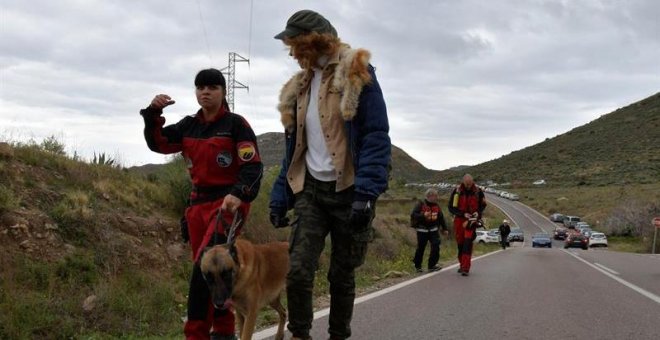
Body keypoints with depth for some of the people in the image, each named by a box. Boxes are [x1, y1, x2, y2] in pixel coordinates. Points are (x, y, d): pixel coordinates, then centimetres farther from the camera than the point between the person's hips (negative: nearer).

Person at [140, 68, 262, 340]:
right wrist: (153, 114, -7)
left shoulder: (236, 124, -6)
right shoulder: (188, 126, 11)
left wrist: (240, 194, -28)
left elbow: (253, 166, -11)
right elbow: (158, 143, 9)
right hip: (198, 203, 6)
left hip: (228, 202, -6)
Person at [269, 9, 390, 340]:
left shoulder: (357, 75, -7)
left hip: (348, 190, -4)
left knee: (341, 274, 7)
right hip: (311, 189, 4)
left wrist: (366, 193, -23)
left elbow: (376, 137, -14)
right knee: (298, 270, -12)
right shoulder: (299, 86, 13)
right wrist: (280, 197, 9)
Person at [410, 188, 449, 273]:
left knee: (436, 246, -10)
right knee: (420, 248, 4)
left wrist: (444, 228, 15)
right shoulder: (420, 205, -7)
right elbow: (413, 215, -13)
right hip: (422, 230, -4)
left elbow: (441, 217, 16)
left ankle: (432, 265, -2)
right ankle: (417, 266, 20)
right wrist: (423, 216, -26)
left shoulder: (436, 206, 8)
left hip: (433, 230, 4)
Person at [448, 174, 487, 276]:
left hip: (472, 219, -1)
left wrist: (478, 212, -10)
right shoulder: (456, 191, -8)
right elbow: (451, 208, -5)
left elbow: (483, 205, 10)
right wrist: (463, 214, -16)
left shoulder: (478, 191, -6)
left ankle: (465, 268, -19)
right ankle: (462, 265, 26)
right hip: (459, 219, 2)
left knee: (468, 242, -16)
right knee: (460, 244, 8)